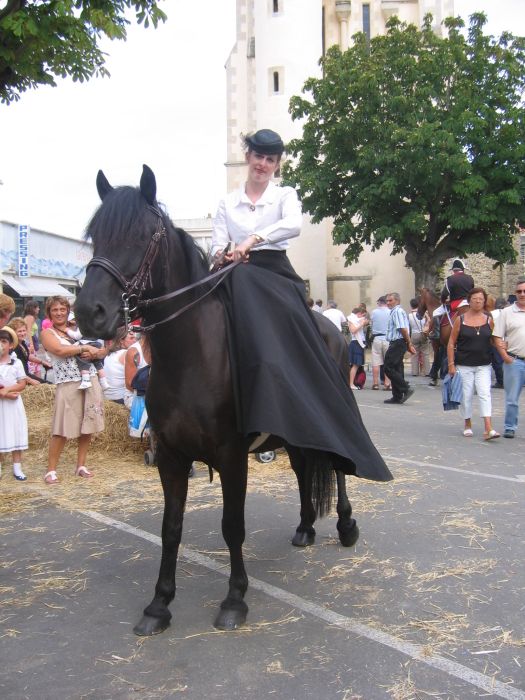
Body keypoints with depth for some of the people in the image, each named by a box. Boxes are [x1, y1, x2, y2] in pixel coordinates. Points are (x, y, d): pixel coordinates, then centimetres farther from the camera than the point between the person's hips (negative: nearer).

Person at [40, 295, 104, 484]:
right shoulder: (47, 333, 3)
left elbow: (96, 351, 16)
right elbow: (59, 350, -16)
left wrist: (91, 353, -7)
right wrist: (84, 348, -8)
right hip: (68, 384, -5)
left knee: (88, 426, 6)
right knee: (62, 429, -6)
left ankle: (81, 465, 17)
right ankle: (51, 470, 2)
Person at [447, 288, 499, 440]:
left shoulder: (488, 320, 4)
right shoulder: (460, 320, -2)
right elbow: (451, 343, -1)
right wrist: (451, 364, -6)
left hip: (484, 366, 1)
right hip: (464, 365, -1)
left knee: (485, 394, -8)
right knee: (466, 396, 6)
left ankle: (488, 429, -13)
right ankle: (468, 426, 22)